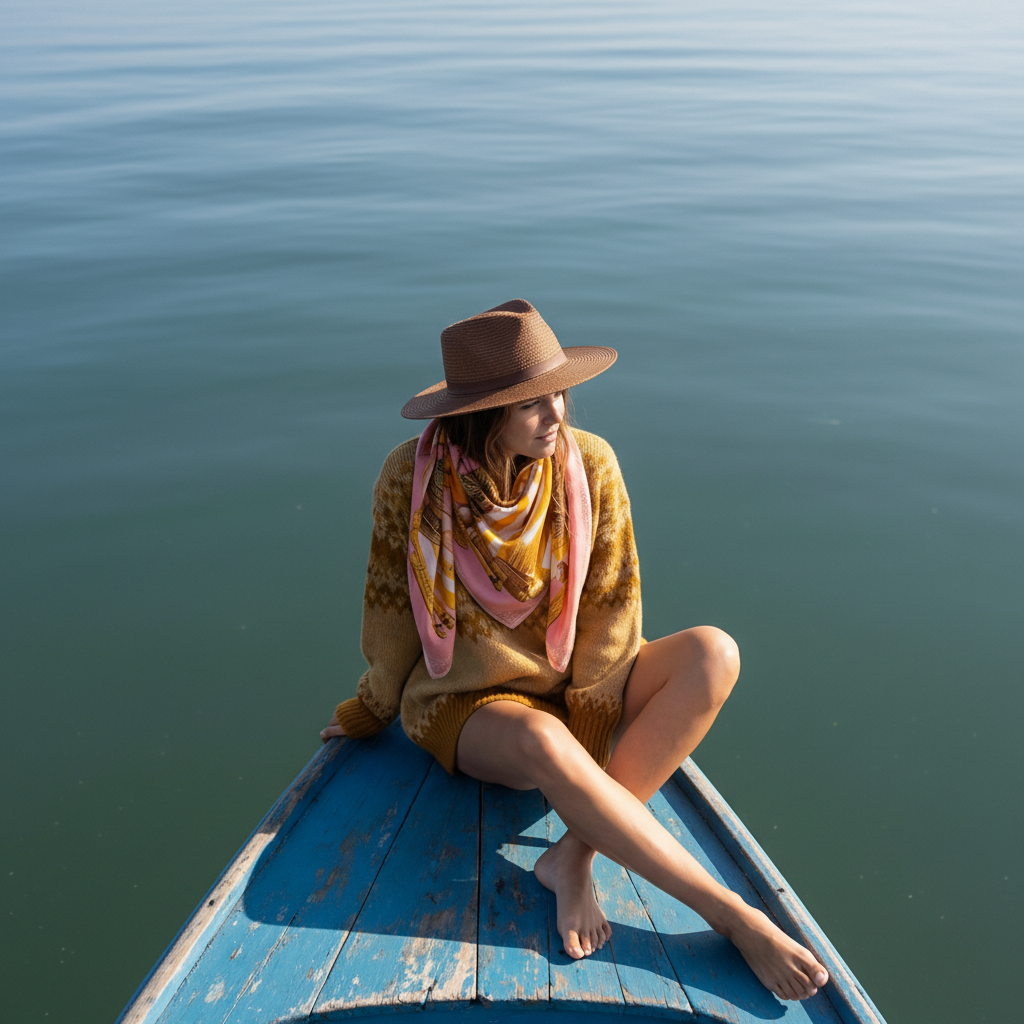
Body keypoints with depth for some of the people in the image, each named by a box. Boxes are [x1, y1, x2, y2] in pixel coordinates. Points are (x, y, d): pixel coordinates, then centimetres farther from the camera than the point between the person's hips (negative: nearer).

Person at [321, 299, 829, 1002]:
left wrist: (589, 732, -11)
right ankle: (732, 915, -25)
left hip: (572, 687, 3)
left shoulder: (590, 464, -13)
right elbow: (391, 609, -3)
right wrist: (371, 711, 10)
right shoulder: (413, 476, -17)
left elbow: (611, 608, -8)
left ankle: (574, 858, -25)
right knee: (543, 742, -38)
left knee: (713, 654, -23)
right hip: (466, 703, -3)